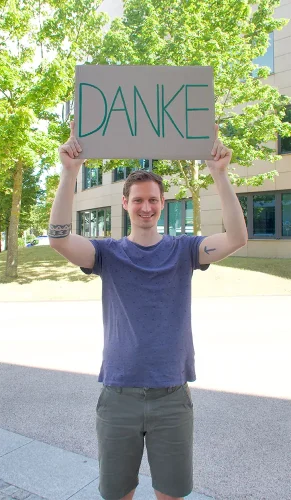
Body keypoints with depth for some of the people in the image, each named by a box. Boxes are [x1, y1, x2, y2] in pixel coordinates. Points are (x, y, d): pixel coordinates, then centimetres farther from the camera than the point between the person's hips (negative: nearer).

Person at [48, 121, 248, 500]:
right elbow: (59, 239, -16)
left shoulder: (183, 249, 0)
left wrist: (220, 174, -20)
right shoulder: (109, 253, -1)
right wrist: (70, 172, -24)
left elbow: (237, 238, -13)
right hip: (118, 396, 0)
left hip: (172, 396, 1)